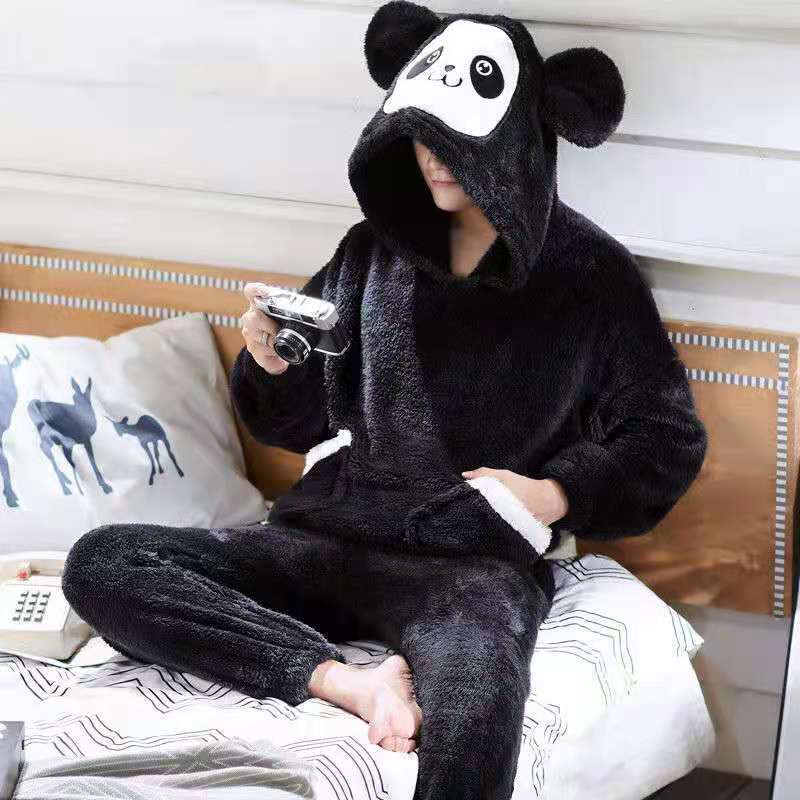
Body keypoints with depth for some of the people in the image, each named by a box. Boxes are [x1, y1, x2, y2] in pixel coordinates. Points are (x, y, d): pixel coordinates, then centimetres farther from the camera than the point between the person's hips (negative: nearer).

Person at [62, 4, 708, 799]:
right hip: (328, 534, 6)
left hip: (474, 560, -5)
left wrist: (556, 495, -11)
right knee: (101, 564, -19)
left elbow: (666, 441, 6)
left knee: (473, 721, -42)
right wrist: (271, 366, -6)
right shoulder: (374, 249, 11)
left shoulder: (592, 275, 2)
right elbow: (292, 423, 17)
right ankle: (347, 680, -26)